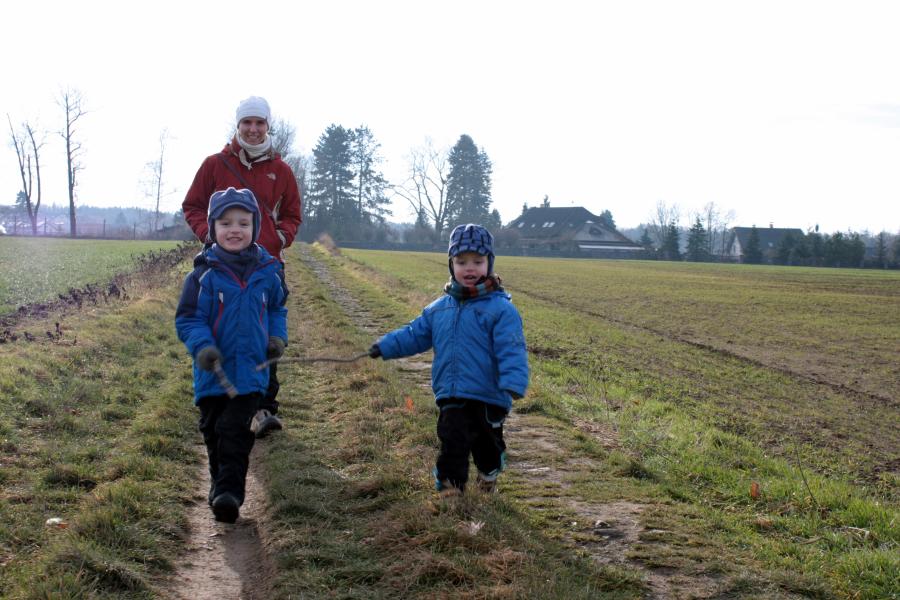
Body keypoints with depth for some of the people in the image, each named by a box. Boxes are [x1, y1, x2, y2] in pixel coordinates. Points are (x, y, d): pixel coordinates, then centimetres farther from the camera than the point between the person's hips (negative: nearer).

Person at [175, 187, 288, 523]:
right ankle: (221, 485, 33)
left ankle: (229, 492, -8)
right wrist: (202, 346, -23)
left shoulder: (267, 272, 1)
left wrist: (277, 337, 2)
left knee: (235, 431, -9)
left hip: (251, 372, 0)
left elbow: (277, 308, 18)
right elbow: (187, 318, -7)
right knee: (214, 432, 14)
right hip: (213, 373, 1)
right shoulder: (204, 274, -8)